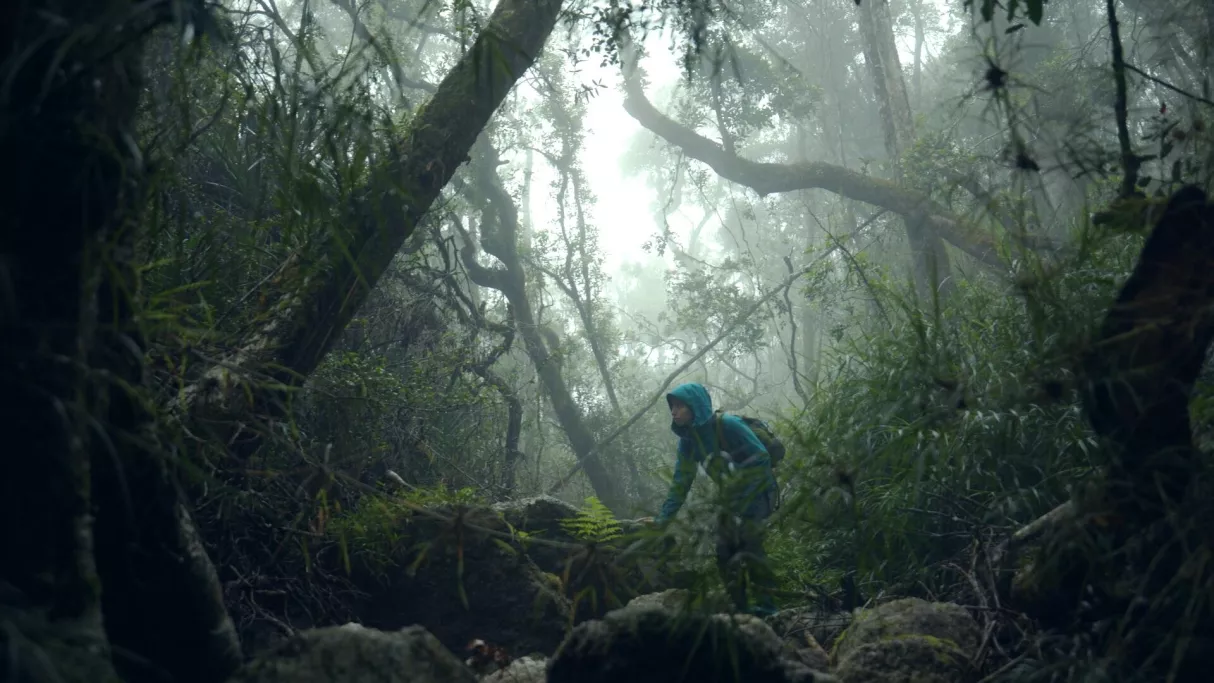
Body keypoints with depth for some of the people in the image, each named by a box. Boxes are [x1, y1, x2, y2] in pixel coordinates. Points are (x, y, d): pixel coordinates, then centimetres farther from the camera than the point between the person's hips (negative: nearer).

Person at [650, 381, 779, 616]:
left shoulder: (727, 425, -24)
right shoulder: (688, 439, -1)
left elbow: (760, 460, -23)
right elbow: (681, 482, 2)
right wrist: (663, 518, -6)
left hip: (757, 490, -7)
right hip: (732, 496, 8)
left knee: (748, 542, -20)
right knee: (724, 552, 3)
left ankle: (765, 604, -12)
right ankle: (740, 606, 12)